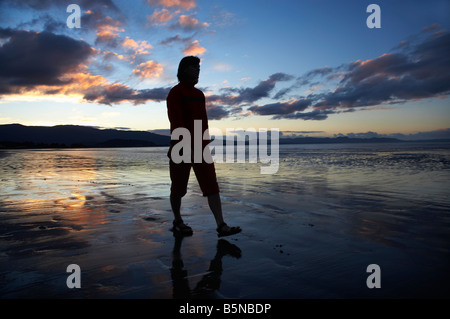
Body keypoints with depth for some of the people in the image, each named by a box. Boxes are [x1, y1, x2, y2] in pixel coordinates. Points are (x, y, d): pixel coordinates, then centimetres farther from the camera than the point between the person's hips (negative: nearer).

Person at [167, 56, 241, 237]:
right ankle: (177, 222, 26)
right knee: (179, 188, 7)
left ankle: (222, 226, -8)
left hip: (200, 149, 6)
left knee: (211, 186, -5)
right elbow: (176, 122, -17)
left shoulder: (199, 94, 16)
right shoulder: (175, 93, -5)